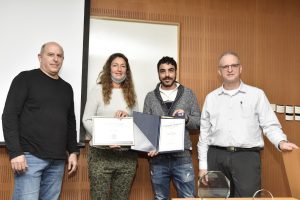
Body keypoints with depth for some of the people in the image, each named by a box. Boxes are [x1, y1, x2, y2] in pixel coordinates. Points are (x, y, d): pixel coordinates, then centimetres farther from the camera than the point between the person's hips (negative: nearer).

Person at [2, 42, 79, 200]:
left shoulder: (66, 88, 16)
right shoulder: (26, 79, 0)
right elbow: (9, 116, -7)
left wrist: (73, 151, 11)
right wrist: (15, 152, -14)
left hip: (58, 160, 5)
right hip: (30, 156, -5)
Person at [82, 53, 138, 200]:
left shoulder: (131, 93, 13)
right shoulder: (98, 90, 2)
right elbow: (87, 120, -3)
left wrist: (128, 115, -7)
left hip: (127, 155, 4)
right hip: (101, 153, -3)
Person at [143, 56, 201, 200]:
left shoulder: (188, 94, 5)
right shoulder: (150, 97, 6)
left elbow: (199, 122, 5)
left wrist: (185, 117, -15)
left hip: (182, 157, -1)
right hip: (158, 158, 1)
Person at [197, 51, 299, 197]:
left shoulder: (256, 94, 5)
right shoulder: (211, 98, 11)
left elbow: (270, 125, 2)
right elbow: (204, 133, 12)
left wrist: (281, 142, -19)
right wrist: (203, 165, 9)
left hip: (247, 157, -2)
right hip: (216, 157, 2)